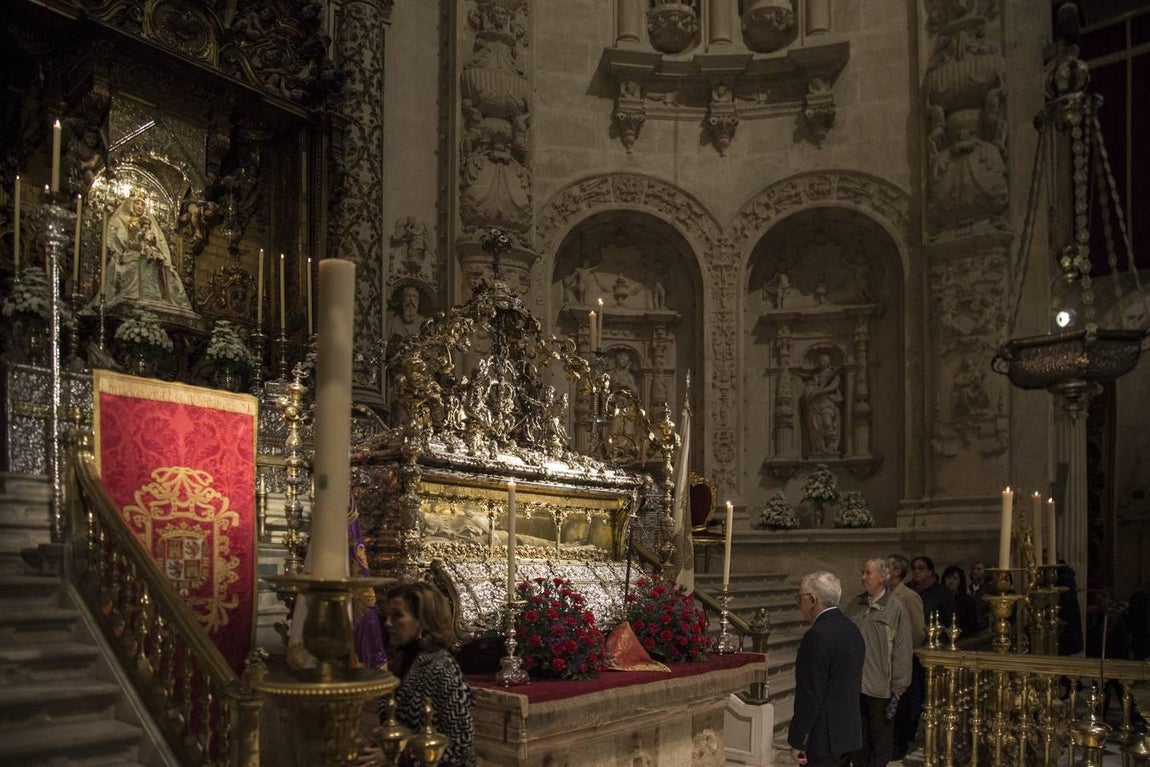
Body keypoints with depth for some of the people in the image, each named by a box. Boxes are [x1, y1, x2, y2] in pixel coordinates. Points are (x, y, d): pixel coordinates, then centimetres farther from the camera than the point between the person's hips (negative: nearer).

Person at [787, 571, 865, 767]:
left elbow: (810, 694, -21)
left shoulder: (817, 636, -20)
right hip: (849, 730, 9)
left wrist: (797, 741, -14)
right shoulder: (852, 629, 8)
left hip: (825, 736, -9)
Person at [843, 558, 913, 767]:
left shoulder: (895, 609, -9)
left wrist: (897, 691, -9)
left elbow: (902, 653, -9)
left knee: (879, 749, 10)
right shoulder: (854, 605, 2)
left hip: (880, 689, -3)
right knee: (857, 744, 16)